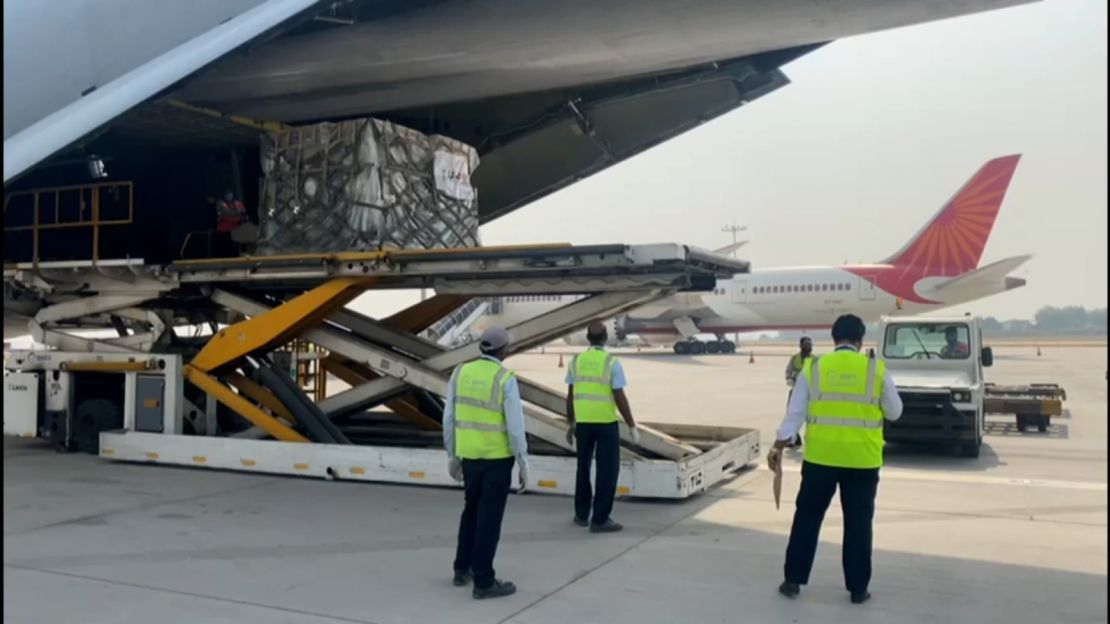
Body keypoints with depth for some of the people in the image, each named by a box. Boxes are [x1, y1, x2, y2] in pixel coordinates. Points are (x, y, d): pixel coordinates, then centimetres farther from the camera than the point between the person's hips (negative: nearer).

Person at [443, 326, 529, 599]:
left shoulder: (460, 373, -2)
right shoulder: (506, 379, -17)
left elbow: (449, 419, 2)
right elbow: (515, 427, -17)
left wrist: (452, 457, 13)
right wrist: (524, 466, -8)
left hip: (470, 455, 5)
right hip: (498, 457, -5)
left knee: (473, 510, 21)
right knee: (489, 517, 2)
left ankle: (463, 569, 27)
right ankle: (483, 582, 8)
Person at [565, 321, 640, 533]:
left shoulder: (576, 361, 0)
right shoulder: (612, 363, -13)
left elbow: (570, 396, 4)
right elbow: (620, 399, -15)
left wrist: (571, 424, 15)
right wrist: (633, 427, -8)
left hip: (583, 422, 4)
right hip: (606, 422, -4)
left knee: (584, 466, 19)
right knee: (608, 470, 3)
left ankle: (582, 514, 23)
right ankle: (600, 519, 1)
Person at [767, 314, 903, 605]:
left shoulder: (813, 367, -2)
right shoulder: (876, 369, -3)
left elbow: (795, 413, -4)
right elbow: (895, 412, 8)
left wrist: (779, 447, 0)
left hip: (820, 457, 0)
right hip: (862, 459, 0)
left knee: (807, 518, 11)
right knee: (858, 524, 11)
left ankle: (793, 580, 16)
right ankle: (858, 588, 17)